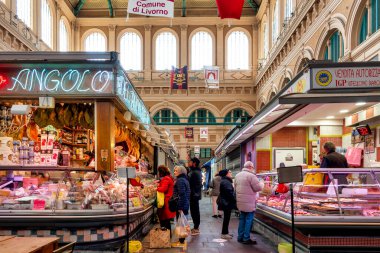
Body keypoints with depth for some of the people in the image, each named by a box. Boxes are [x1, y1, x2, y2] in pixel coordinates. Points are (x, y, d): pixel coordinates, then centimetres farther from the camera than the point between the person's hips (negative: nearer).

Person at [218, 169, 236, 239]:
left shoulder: (226, 181, 16)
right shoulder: (226, 182, -18)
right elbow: (229, 193, -23)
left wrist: (233, 200, 18)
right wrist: (234, 201, -14)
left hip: (225, 203, 11)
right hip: (227, 203, -11)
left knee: (226, 218, 16)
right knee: (226, 218, -4)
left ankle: (225, 232, 23)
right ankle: (224, 234, 2)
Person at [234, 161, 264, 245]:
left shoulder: (238, 175, 11)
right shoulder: (251, 176, -15)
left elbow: (235, 188, 18)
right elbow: (258, 188, -13)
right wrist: (262, 184, 5)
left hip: (240, 201, 8)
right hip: (249, 202, -8)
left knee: (242, 219, 16)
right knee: (249, 219, 0)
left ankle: (240, 237, 21)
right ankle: (246, 238, 3)